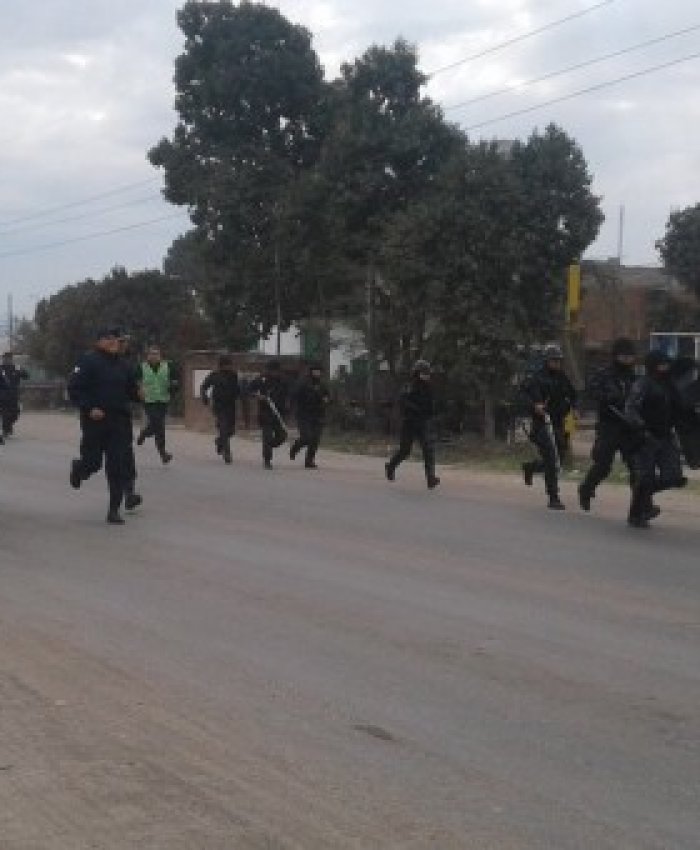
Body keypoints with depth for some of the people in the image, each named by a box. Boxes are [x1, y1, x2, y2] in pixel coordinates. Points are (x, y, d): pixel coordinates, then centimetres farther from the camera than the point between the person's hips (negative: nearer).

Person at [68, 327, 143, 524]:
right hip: (95, 421, -4)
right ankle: (78, 469, 43)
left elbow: (131, 389, 19)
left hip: (120, 421, 4)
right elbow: (74, 390, -10)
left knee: (119, 467, -3)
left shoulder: (123, 364, 11)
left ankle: (114, 510, 2)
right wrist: (89, 408, -20)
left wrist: (138, 394, -4)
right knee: (92, 463, 4)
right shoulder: (88, 362, -7)